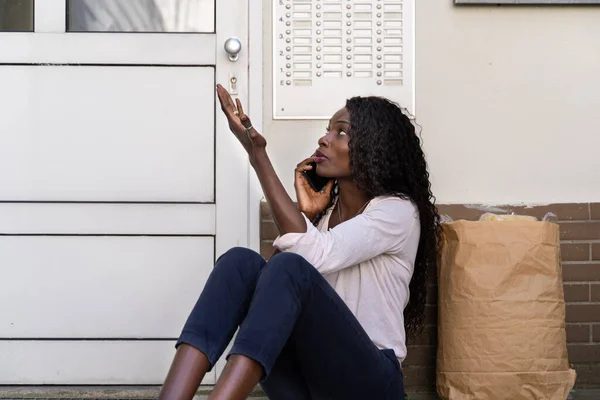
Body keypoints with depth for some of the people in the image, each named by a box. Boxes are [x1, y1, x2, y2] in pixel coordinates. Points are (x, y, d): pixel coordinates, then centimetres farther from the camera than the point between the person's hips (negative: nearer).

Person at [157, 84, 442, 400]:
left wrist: (259, 157, -22)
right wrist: (305, 213, -5)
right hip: (304, 372, 5)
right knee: (242, 261, -20)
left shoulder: (397, 210, -4)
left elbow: (314, 256, -23)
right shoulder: (324, 206, 17)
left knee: (290, 267, -31)